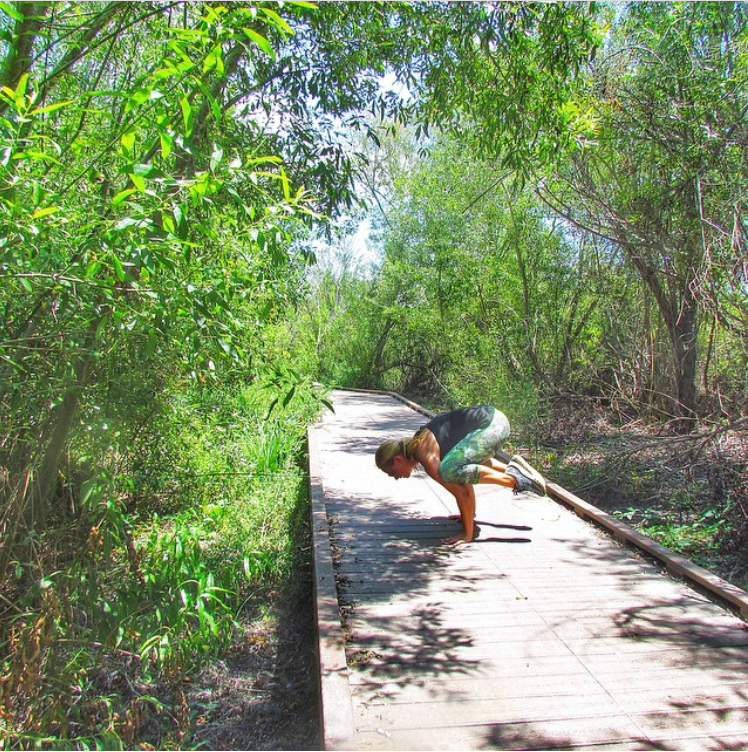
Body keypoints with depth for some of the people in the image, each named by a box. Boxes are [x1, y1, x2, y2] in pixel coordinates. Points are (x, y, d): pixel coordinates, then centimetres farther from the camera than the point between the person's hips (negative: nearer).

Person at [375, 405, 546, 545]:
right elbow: (463, 479, 24)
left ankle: (513, 479, -14)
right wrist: (470, 514, 30)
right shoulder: (416, 442, 14)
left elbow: (462, 492, -15)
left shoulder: (426, 456, -14)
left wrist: (468, 534, -8)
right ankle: (511, 468, 20)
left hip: (491, 425, -10)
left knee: (448, 470, -23)